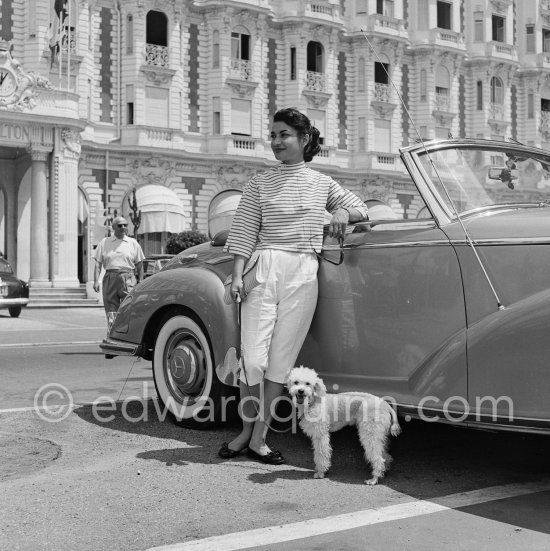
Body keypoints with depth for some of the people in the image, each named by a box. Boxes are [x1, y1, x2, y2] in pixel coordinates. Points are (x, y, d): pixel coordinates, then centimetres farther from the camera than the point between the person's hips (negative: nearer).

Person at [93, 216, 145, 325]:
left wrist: (140, 282, 2)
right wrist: (96, 281, -3)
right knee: (111, 311, 1)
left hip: (128, 279, -1)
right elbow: (98, 263, 9)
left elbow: (139, 265, 12)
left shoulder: (133, 243, 12)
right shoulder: (104, 242, 14)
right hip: (110, 278, 1)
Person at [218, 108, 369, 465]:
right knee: (253, 355, -7)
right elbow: (245, 232, 4)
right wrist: (238, 274, -7)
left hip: (303, 274, 1)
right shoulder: (261, 183, 9)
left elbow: (361, 210, 21)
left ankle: (259, 438, 7)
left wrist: (343, 212, -2)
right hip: (264, 268, -1)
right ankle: (246, 431, 10)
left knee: (281, 358, 0)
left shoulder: (322, 183, 13)